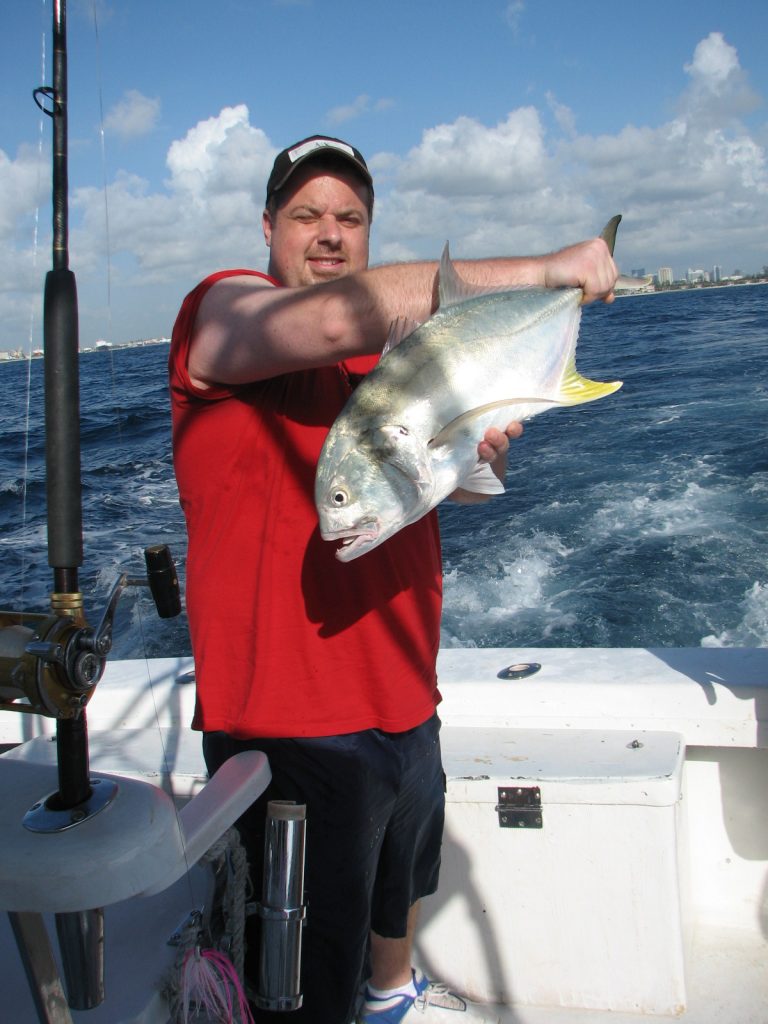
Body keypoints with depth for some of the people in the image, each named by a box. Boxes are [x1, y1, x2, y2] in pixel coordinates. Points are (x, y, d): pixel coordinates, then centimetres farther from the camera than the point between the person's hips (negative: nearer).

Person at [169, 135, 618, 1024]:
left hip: (403, 702, 9)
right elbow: (334, 319, -34)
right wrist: (542, 269, -31)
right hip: (289, 719, -9)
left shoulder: (390, 344, 15)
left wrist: (481, 454, -8)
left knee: (403, 880, 32)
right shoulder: (221, 311, -12)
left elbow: (460, 485, 18)